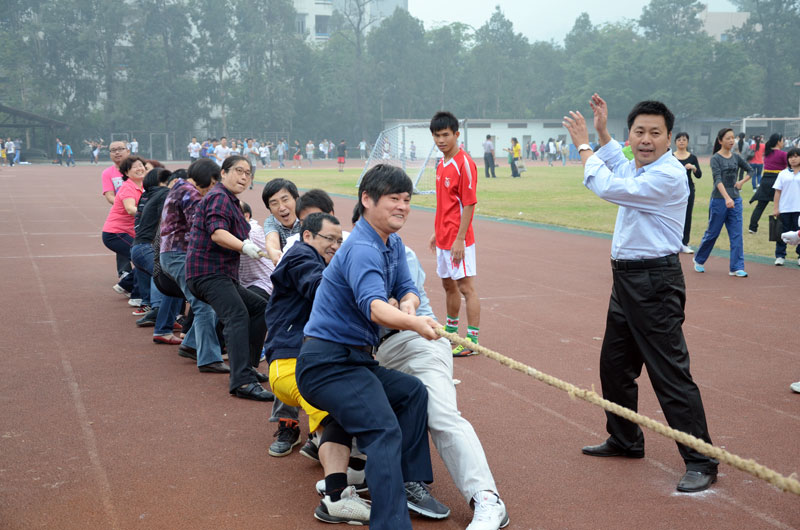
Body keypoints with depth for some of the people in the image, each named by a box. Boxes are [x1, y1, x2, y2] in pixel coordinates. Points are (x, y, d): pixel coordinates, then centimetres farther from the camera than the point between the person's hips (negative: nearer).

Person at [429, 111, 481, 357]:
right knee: (449, 284, 19)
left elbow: (469, 204, -18)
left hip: (458, 240, -9)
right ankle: (451, 330, 34)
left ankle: (473, 339, 2)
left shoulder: (464, 163, -15)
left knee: (466, 287, -3)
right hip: (443, 239, 9)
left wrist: (460, 239, -20)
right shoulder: (442, 164, 11)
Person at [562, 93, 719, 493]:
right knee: (614, 364, 18)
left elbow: (608, 187, -23)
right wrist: (602, 133, 28)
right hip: (626, 279, 10)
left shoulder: (668, 175, -19)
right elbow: (616, 167, 36)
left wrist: (584, 146, -10)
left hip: (655, 283, -10)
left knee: (670, 372, -8)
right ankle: (625, 441, 35)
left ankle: (701, 461, 0)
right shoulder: (637, 168, 10)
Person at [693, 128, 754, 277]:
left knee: (736, 234, -2)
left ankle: (736, 268, -1)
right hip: (719, 200, -4)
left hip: (735, 200, 4)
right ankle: (699, 260, 27)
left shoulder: (736, 157, 7)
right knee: (712, 233, 7)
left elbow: (751, 171, 22)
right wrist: (727, 198, -33)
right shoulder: (715, 158, -9)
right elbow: (718, 180, -21)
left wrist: (742, 182, 3)